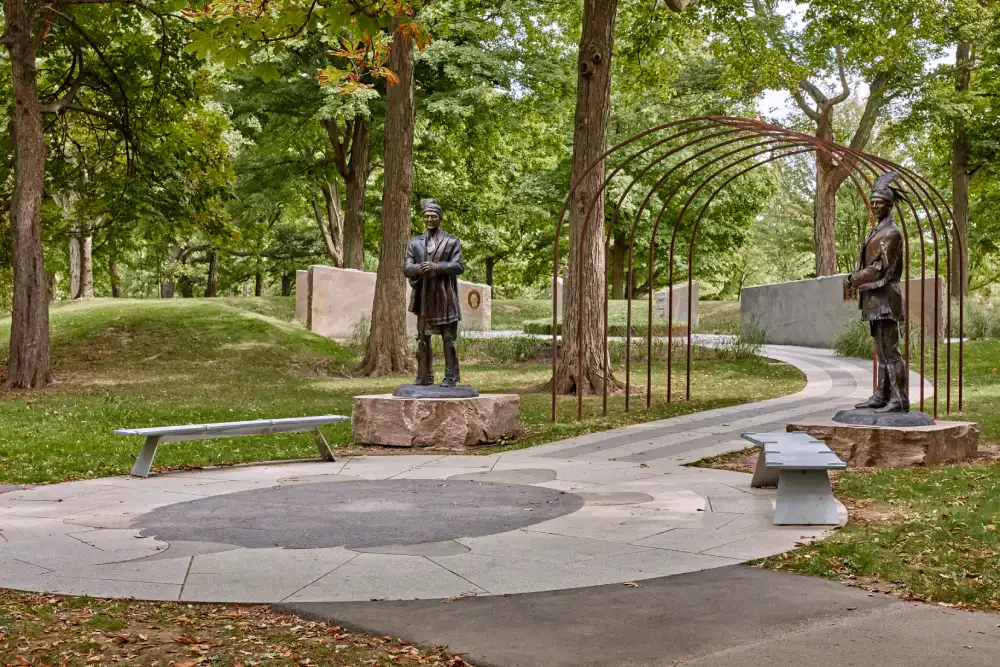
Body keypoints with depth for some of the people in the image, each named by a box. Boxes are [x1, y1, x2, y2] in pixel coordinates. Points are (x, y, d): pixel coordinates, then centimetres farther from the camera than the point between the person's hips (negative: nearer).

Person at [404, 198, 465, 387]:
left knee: (448, 338, -2)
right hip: (424, 297, 3)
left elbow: (459, 266, -7)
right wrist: (417, 268, -18)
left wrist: (437, 267, -21)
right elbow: (406, 269, 5)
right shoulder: (415, 242, 12)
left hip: (444, 297, -3)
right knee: (423, 338, 6)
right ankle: (424, 376, 13)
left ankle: (451, 377, 3)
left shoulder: (452, 241, 4)